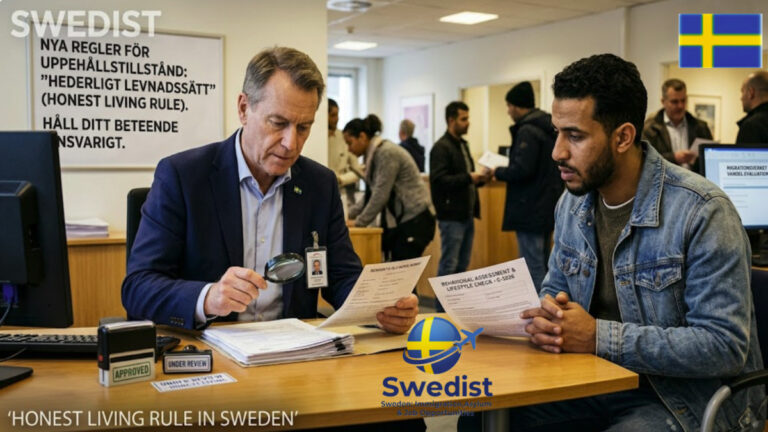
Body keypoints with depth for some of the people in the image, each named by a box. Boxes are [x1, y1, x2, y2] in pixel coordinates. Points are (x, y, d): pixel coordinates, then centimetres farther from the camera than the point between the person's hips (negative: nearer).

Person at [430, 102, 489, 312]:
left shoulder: (462, 145, 18)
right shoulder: (441, 147, -10)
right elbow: (438, 180, -20)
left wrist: (480, 178, 6)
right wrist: (469, 178, -20)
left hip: (467, 215, 9)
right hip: (451, 217, -9)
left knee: (462, 265, 13)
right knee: (449, 265, -4)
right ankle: (442, 311, 4)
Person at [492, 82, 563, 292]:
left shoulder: (527, 131, -15)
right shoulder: (547, 128, 14)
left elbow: (522, 170, -23)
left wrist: (498, 172, -6)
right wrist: (505, 170, 18)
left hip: (530, 211, -10)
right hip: (546, 209, 10)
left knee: (533, 269, -6)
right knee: (543, 265, 17)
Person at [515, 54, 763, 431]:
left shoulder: (701, 212, -20)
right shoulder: (572, 204, 2)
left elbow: (725, 345, -23)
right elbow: (555, 288, 14)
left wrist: (599, 337, -27)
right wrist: (546, 315, -12)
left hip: (688, 397, -6)